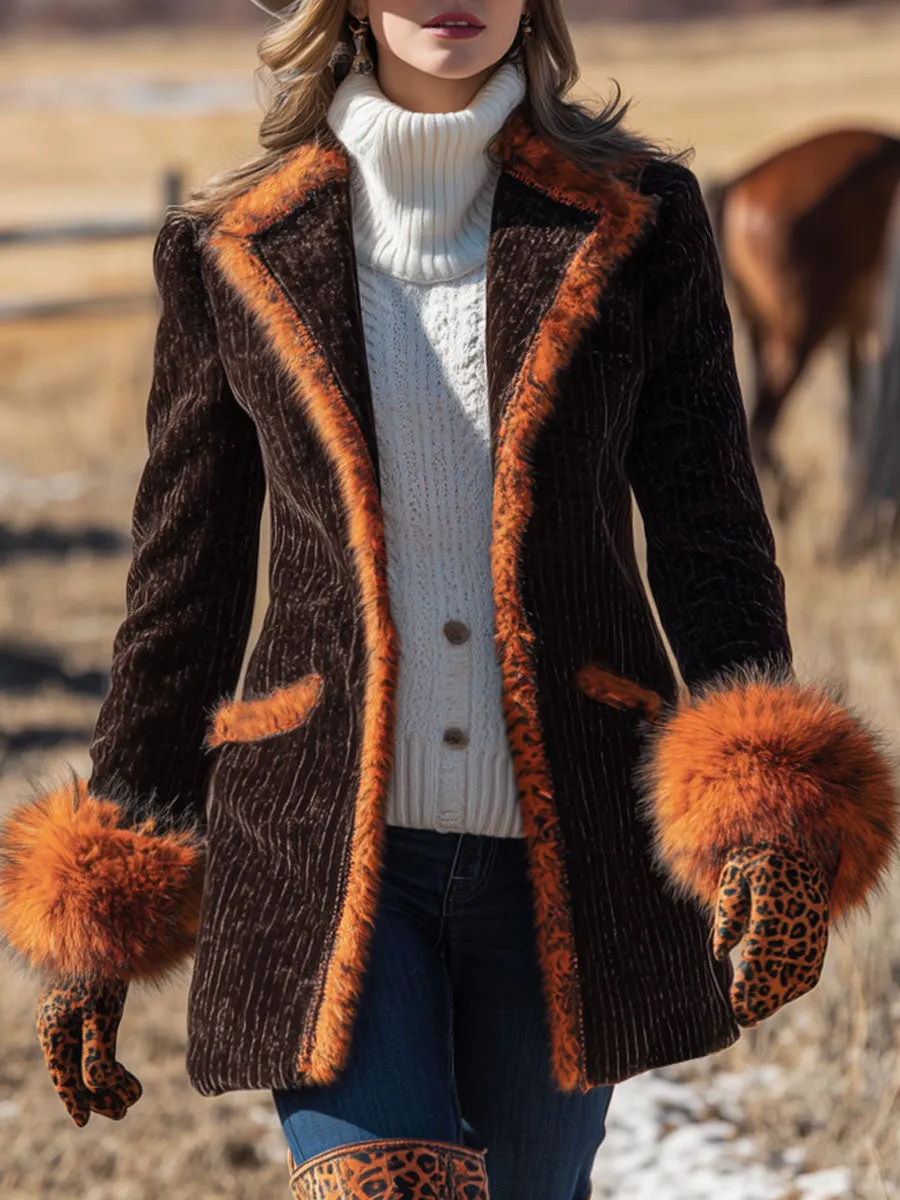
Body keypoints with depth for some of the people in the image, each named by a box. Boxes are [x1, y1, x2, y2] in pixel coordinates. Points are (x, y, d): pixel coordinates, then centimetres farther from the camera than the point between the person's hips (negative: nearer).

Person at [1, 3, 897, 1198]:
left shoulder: (635, 226, 2)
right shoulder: (234, 253, 3)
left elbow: (709, 530, -3)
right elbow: (181, 588, 8)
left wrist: (763, 818, -21)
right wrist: (100, 930, 8)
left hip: (567, 861, 1)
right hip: (330, 857, -1)